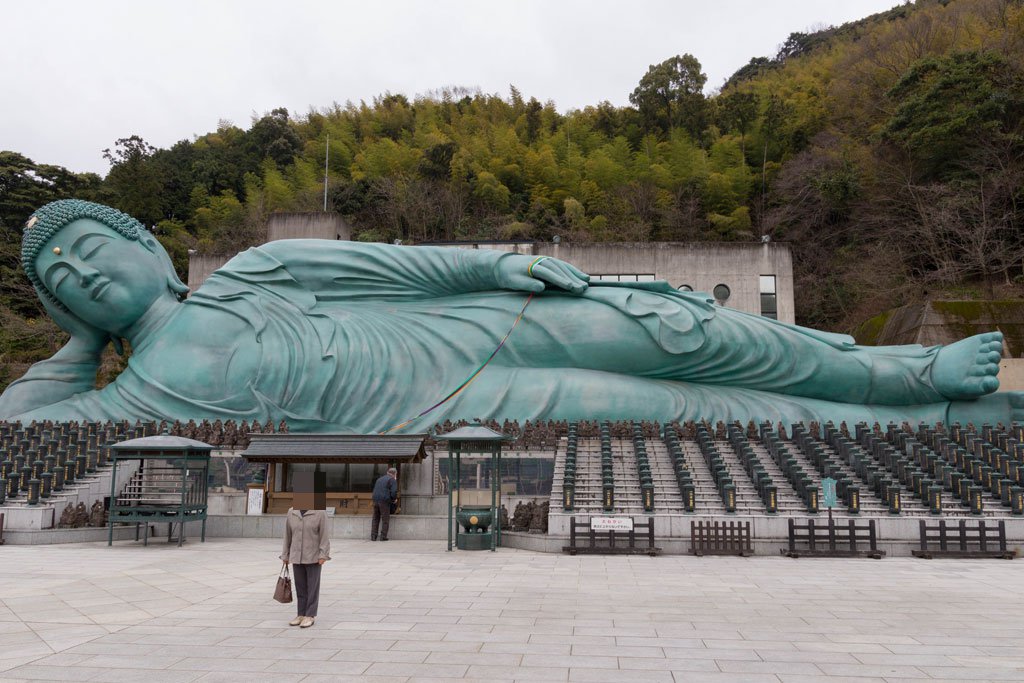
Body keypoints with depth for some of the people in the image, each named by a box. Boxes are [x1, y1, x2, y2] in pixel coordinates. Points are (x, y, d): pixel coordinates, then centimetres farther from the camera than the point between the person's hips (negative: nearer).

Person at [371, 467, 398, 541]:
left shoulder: (379, 479, 23)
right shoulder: (392, 480, 0)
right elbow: (394, 492, -11)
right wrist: (394, 499, 6)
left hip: (375, 500, 6)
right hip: (384, 501, -6)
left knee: (375, 519, 12)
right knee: (385, 520, 2)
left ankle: (373, 536, 9)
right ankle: (383, 537, 0)